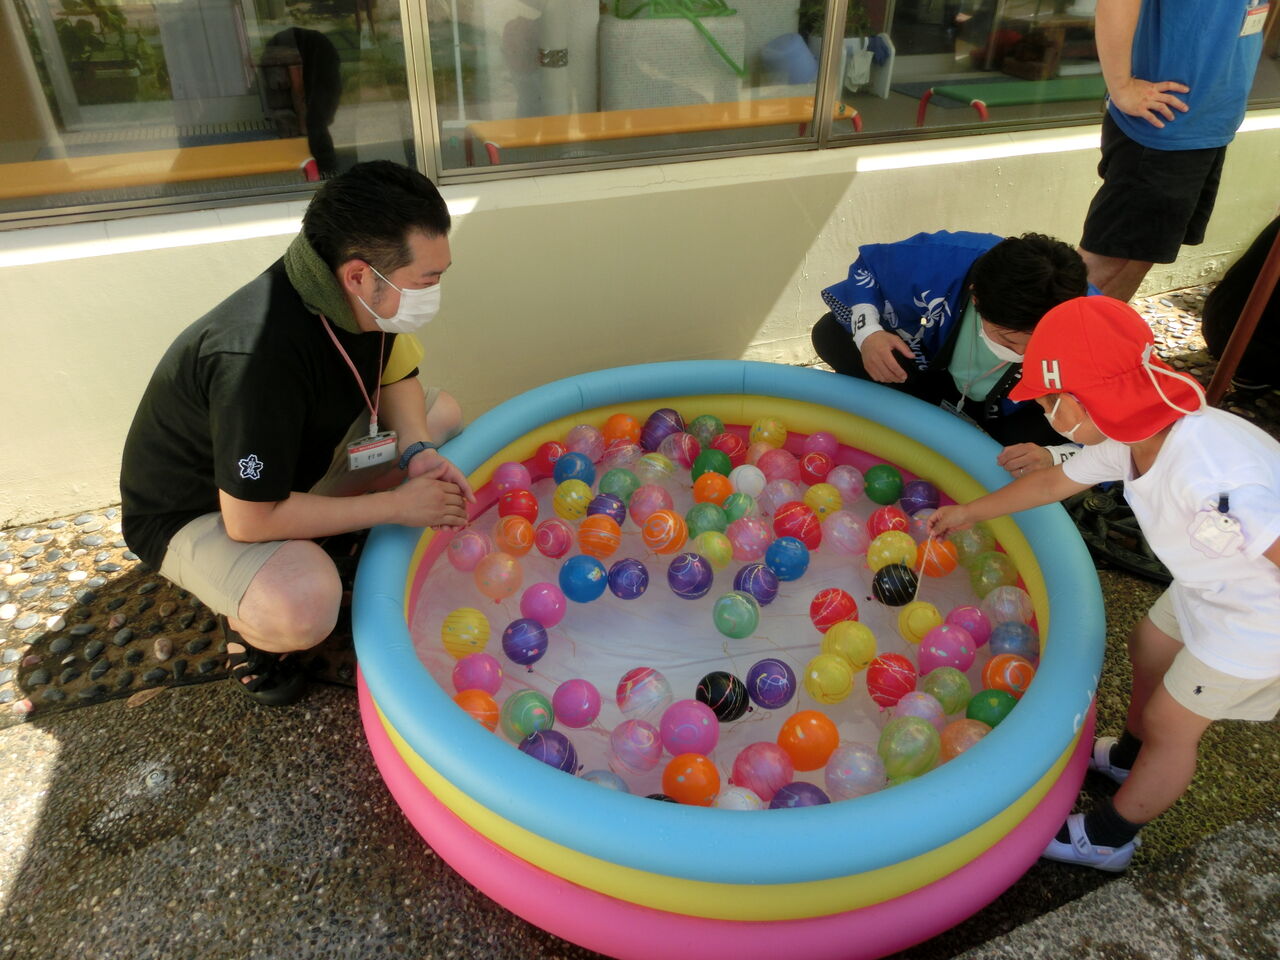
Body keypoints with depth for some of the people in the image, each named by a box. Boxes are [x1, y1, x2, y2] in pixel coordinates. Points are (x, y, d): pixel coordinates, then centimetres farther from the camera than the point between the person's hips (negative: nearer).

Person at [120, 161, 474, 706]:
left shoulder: (366, 300, -17)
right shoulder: (262, 353, -40)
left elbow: (395, 377, 3)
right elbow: (250, 520, -34)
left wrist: (419, 451, -17)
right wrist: (396, 504, -27)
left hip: (291, 462, 8)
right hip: (194, 512, -8)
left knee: (443, 414, 3)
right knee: (303, 608, -37)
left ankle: (332, 544, 5)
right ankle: (247, 622, 1)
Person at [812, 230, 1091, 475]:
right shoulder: (941, 260, -34)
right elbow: (867, 264, -11)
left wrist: (1051, 458, -46)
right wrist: (867, 332, -30)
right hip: (935, 370, 2)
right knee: (832, 334, -19)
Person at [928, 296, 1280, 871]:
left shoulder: (1211, 484, -41)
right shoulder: (1130, 436, -12)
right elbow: (1054, 482, 4)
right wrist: (970, 512, 16)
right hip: (1210, 588, 8)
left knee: (1169, 724, 7)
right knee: (1148, 650, 25)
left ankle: (1107, 839, 31)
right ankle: (1129, 757, 54)